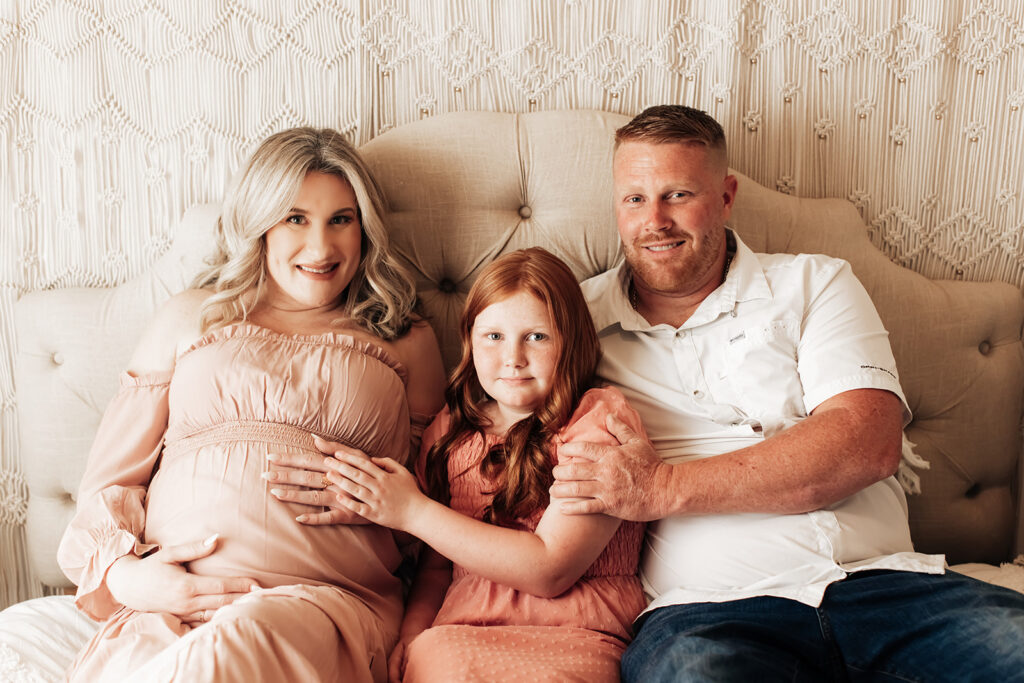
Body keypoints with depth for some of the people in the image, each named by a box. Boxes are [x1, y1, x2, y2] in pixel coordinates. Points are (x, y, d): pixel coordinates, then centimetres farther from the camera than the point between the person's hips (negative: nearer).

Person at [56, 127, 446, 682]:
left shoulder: (405, 340, 19)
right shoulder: (191, 318, 20)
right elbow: (112, 477, 16)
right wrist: (123, 574, -4)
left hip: (327, 595, -1)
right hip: (164, 600, 2)